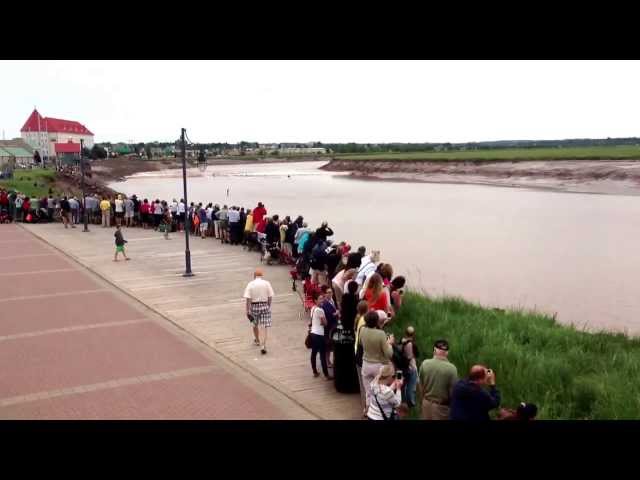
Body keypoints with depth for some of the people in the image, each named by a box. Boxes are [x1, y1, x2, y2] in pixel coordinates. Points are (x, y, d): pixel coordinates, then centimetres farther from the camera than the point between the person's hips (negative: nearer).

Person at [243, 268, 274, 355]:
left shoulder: (250, 284, -5)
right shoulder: (266, 283, -3)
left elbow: (248, 299, -9)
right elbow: (270, 297, -1)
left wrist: (248, 310, -5)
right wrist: (268, 306, 13)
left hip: (254, 306, 0)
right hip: (265, 306, 0)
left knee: (255, 324, 22)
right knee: (264, 326, -1)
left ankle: (257, 340, 42)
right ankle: (264, 345, -11)